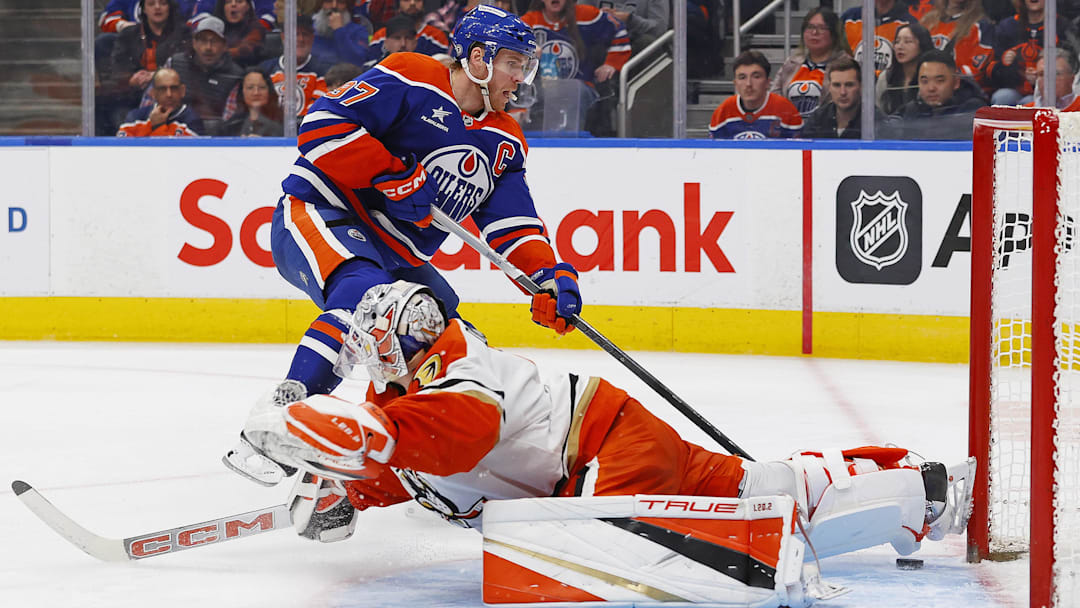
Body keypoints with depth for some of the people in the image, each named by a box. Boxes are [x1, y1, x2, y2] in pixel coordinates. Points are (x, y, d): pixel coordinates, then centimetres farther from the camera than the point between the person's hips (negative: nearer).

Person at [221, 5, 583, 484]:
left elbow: (514, 225, 7)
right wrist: (393, 176, -23)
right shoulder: (409, 81, -12)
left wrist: (550, 276, -11)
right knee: (366, 297, -36)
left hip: (397, 255, 9)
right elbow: (323, 123, -20)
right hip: (318, 212, -9)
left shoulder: (505, 142, 11)